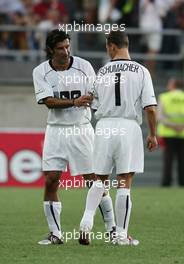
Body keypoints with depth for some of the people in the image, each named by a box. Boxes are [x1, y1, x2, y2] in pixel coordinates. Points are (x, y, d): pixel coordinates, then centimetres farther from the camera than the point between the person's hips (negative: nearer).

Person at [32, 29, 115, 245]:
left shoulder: (83, 67, -2)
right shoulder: (41, 72, -2)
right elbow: (49, 101, -14)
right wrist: (74, 102, -30)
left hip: (81, 129, -1)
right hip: (56, 130, 1)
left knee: (94, 180, -1)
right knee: (50, 181, -4)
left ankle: (112, 229, 8)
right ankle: (55, 234, 5)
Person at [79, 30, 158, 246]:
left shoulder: (102, 72, 5)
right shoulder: (141, 71, -1)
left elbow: (95, 107, 11)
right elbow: (150, 107, -6)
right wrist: (152, 135, 4)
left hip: (104, 127, 2)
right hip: (129, 127, -2)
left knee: (100, 179, 14)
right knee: (124, 183, 2)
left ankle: (87, 221, -4)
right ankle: (121, 234, 4)